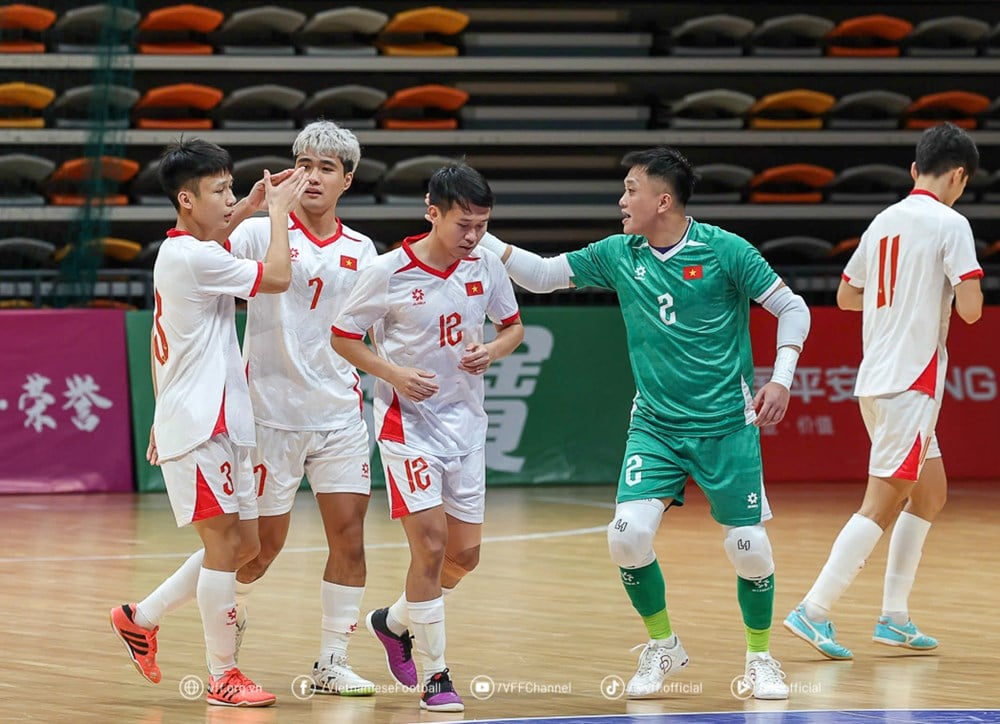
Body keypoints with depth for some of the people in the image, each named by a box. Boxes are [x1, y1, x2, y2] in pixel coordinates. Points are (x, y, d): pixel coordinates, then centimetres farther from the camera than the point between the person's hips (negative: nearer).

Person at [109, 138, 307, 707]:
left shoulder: (176, 254, 15)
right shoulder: (195, 258, -16)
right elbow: (278, 277, -16)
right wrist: (278, 209, -7)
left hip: (222, 422, 10)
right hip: (200, 425, -10)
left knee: (244, 544, 12)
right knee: (225, 543, -8)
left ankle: (142, 618, 22)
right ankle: (223, 676, -4)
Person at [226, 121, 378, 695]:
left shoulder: (360, 251, 9)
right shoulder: (262, 233, -4)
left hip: (340, 413, 4)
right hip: (272, 411, -4)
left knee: (349, 538, -3)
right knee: (263, 544, 4)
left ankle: (333, 663, 5)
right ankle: (233, 611, 35)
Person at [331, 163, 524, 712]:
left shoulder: (485, 266, -1)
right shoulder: (389, 271, -14)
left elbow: (512, 325, 13)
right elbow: (342, 337, -5)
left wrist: (491, 352, -9)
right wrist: (394, 374, -19)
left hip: (465, 420, 5)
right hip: (408, 422, -5)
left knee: (465, 553, 8)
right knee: (430, 545, -14)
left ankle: (395, 623, 35)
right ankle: (434, 677, -3)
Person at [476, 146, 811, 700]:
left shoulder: (724, 250, -9)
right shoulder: (618, 255, 2)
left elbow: (791, 309, -3)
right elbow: (542, 275, 11)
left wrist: (781, 380, -14)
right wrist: (479, 237, 0)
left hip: (726, 425, -3)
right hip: (655, 424, 3)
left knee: (748, 546, -5)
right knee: (628, 534, -15)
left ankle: (760, 657, 21)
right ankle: (662, 647, 9)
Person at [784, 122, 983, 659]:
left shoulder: (885, 222, 13)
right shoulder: (950, 224, -10)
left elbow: (846, 297, 22)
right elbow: (970, 310, -16)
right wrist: (967, 289, 6)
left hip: (877, 380, 9)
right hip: (911, 381, -9)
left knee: (930, 492, 18)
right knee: (881, 503, -7)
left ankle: (894, 616, 16)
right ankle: (814, 611, -12)